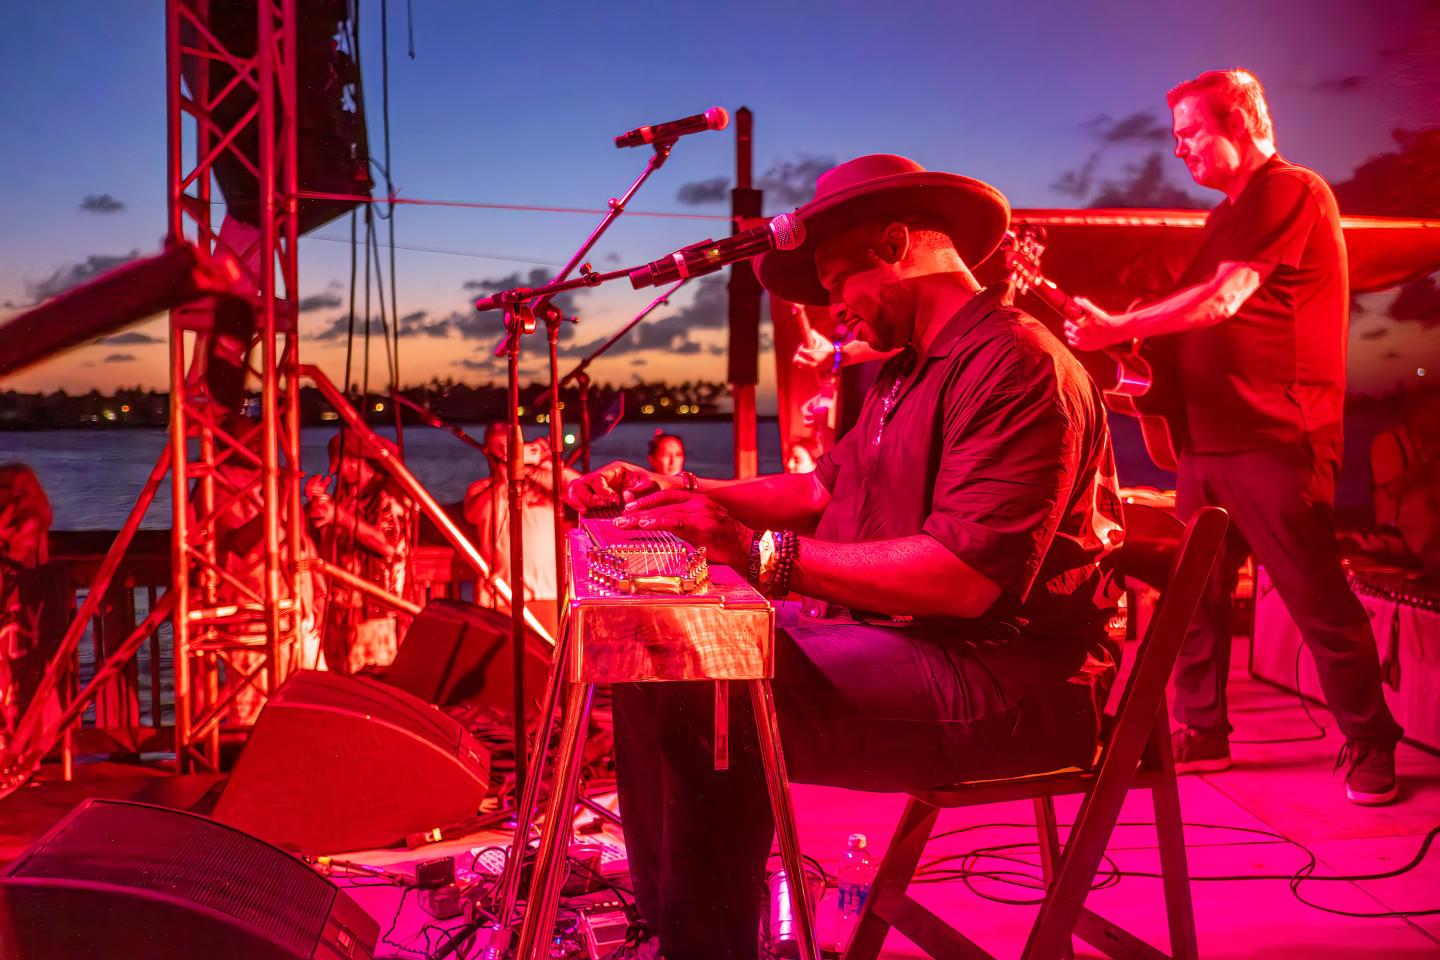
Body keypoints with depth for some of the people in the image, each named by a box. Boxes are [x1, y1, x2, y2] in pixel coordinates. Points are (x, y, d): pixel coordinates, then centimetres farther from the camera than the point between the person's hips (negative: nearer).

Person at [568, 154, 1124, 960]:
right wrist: (678, 494, 13)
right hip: (898, 638, 10)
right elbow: (825, 488, 23)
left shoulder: (1015, 362, -17)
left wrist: (759, 551, -29)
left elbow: (965, 577, -27)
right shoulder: (910, 372, 17)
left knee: (704, 706, -26)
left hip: (1009, 679, -10)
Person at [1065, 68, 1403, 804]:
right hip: (1212, 433, 9)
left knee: (1316, 598, -3)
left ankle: (1371, 747, 11)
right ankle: (1201, 733, 20)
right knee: (1196, 591, 9)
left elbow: (1222, 300, -18)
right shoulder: (1232, 213, 21)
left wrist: (1117, 330, -15)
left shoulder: (1293, 192, -8)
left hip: (1274, 435, -9)